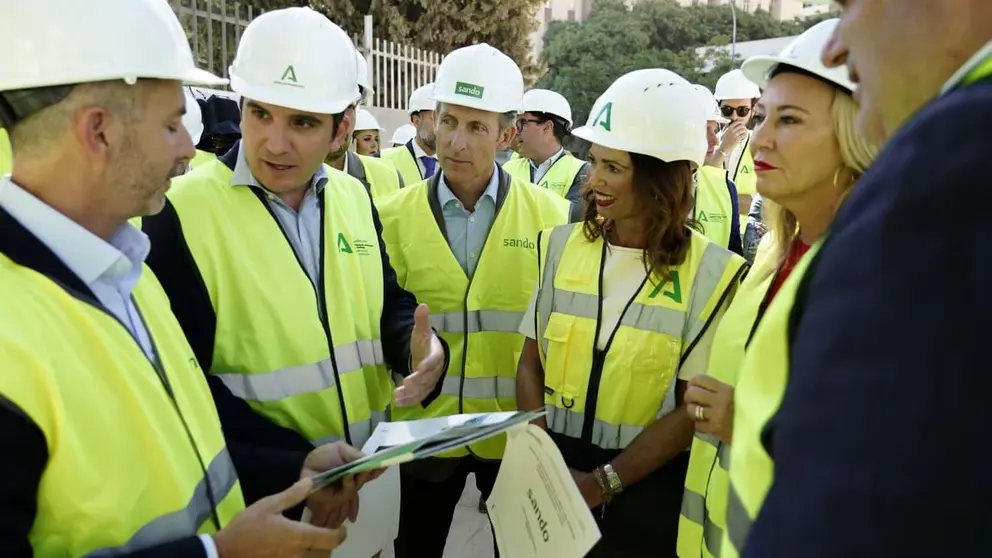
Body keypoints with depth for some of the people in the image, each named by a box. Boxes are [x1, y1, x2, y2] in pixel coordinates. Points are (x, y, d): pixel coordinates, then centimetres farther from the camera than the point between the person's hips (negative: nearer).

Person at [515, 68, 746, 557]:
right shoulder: (561, 245, -1)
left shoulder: (712, 273, -12)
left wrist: (604, 482, -13)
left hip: (650, 491, -3)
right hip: (555, 475, 3)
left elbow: (693, 407, -10)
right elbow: (531, 364, 3)